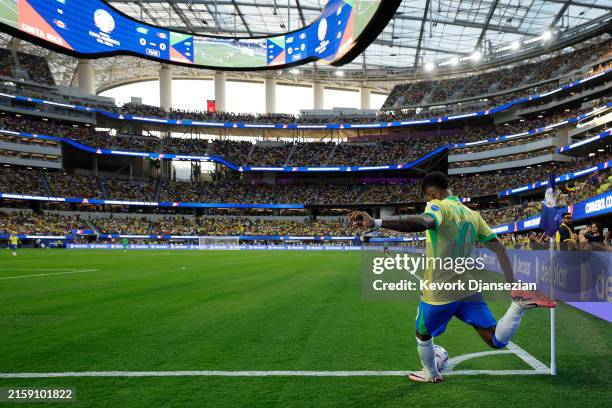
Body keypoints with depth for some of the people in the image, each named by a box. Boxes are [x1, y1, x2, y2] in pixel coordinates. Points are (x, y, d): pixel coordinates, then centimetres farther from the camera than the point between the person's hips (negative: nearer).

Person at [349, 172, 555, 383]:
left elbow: (424, 222, -39)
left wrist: (376, 223, -52)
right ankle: (519, 305, -15)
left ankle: (430, 374, 41)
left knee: (423, 335, 22)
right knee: (497, 341, 7)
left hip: (439, 293, -5)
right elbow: (499, 248, 7)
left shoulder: (438, 206, -14)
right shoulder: (473, 214, 9)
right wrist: (513, 285, 9)